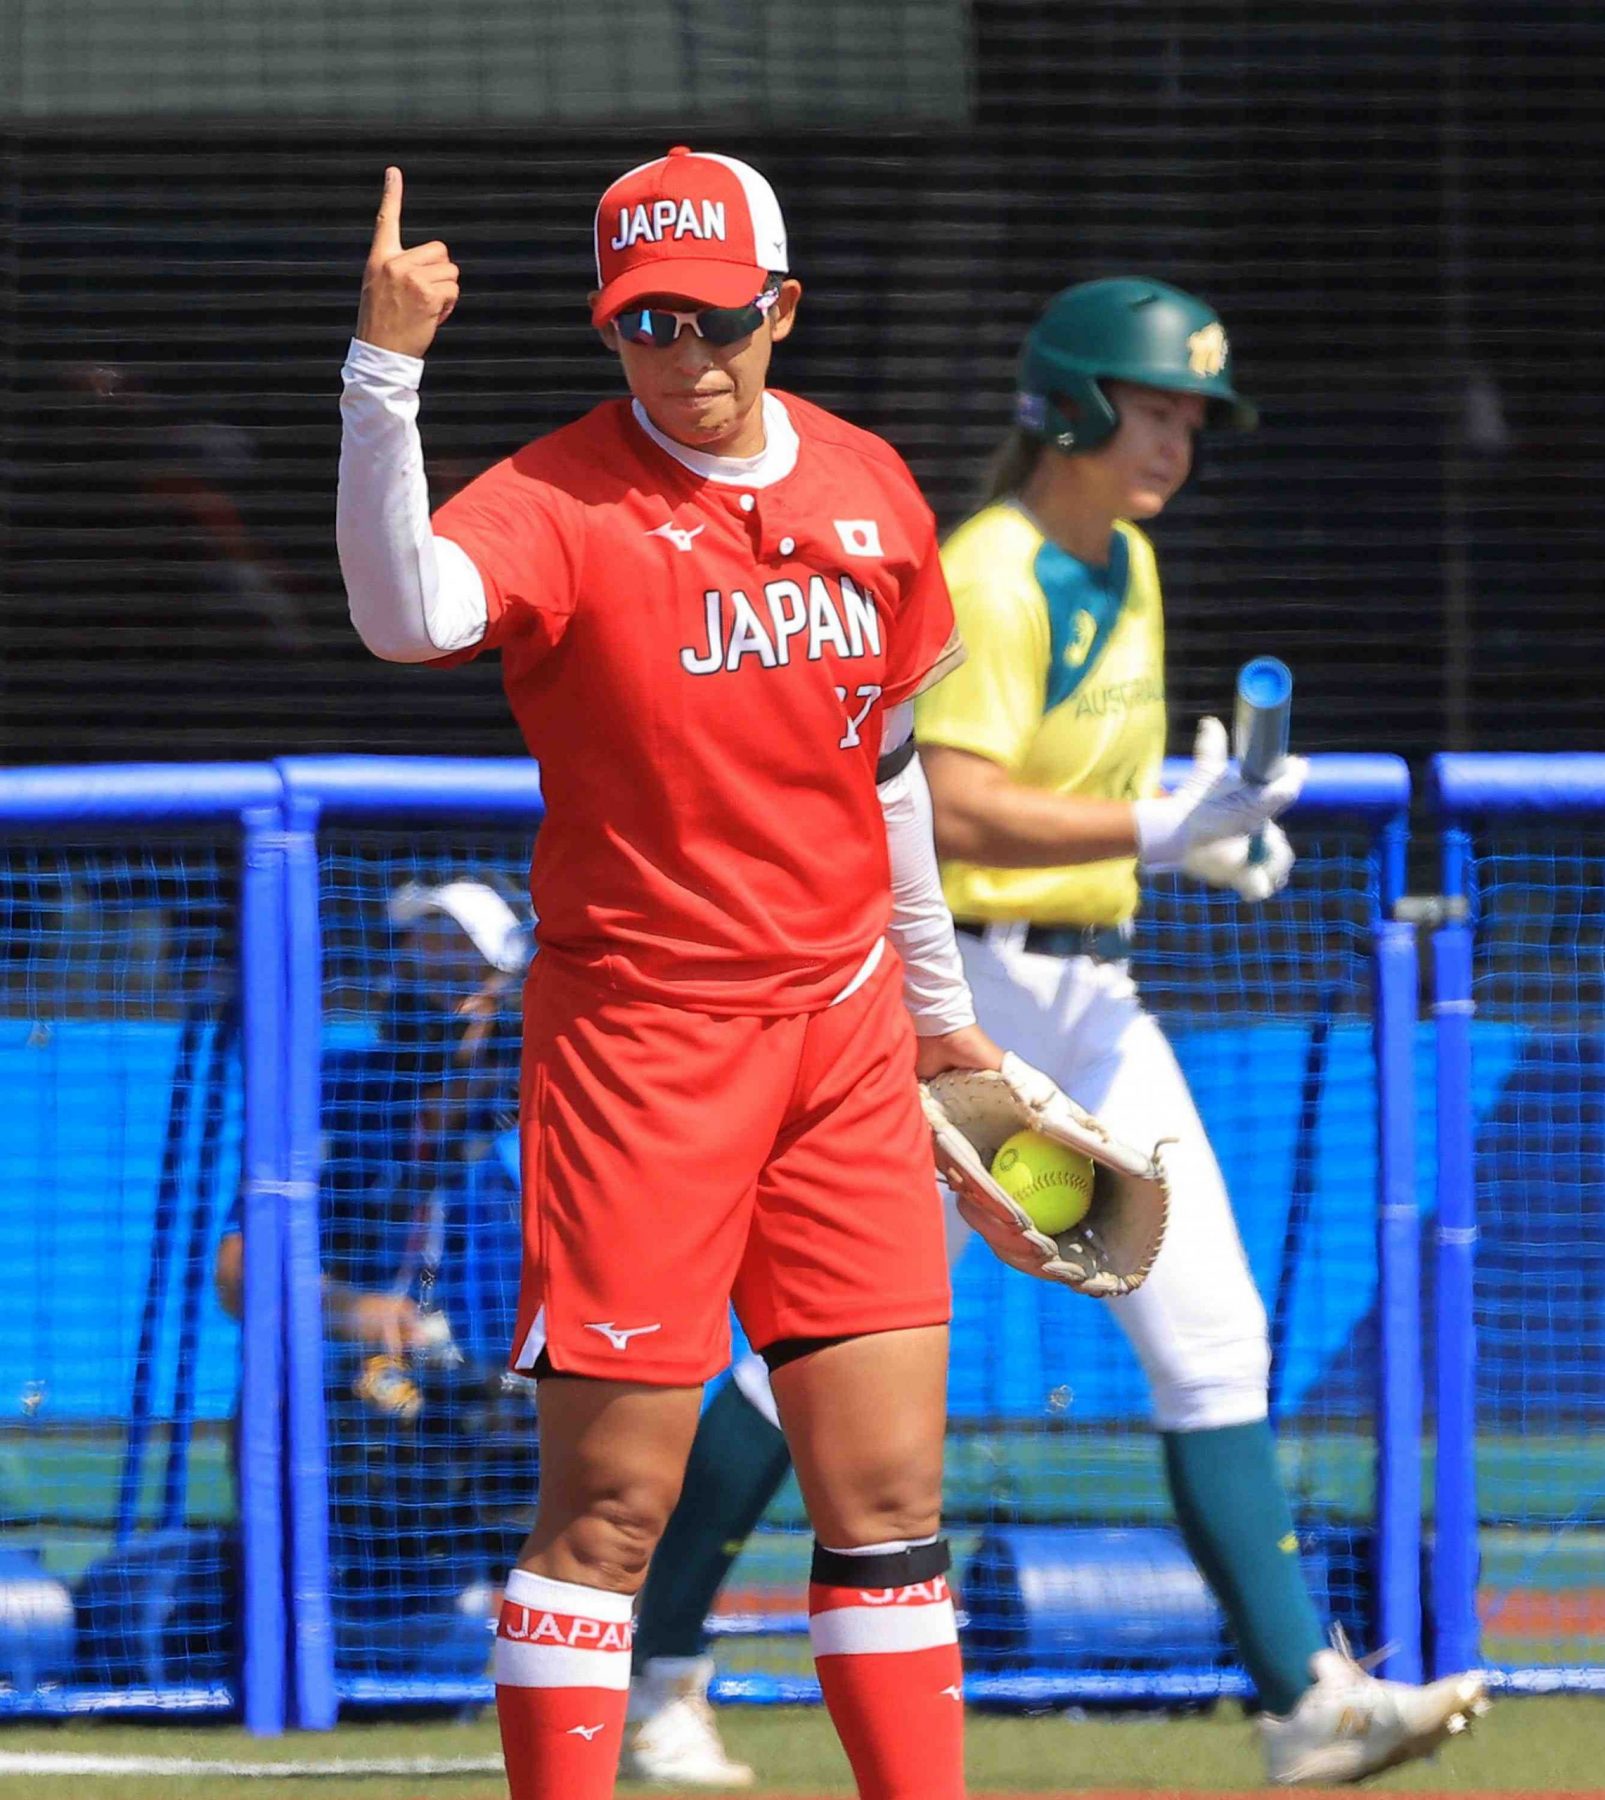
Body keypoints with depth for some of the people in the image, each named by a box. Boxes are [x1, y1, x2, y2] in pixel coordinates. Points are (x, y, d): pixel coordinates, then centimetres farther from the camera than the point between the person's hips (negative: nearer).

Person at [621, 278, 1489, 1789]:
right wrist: (1153, 833, -31)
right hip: (960, 984, -8)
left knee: (1213, 1338, -2)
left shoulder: (1128, 567, 14)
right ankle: (653, 1678, 11)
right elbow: (953, 813, -25)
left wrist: (1208, 831, 9)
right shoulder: (990, 576, -15)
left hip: (1091, 1001, 8)